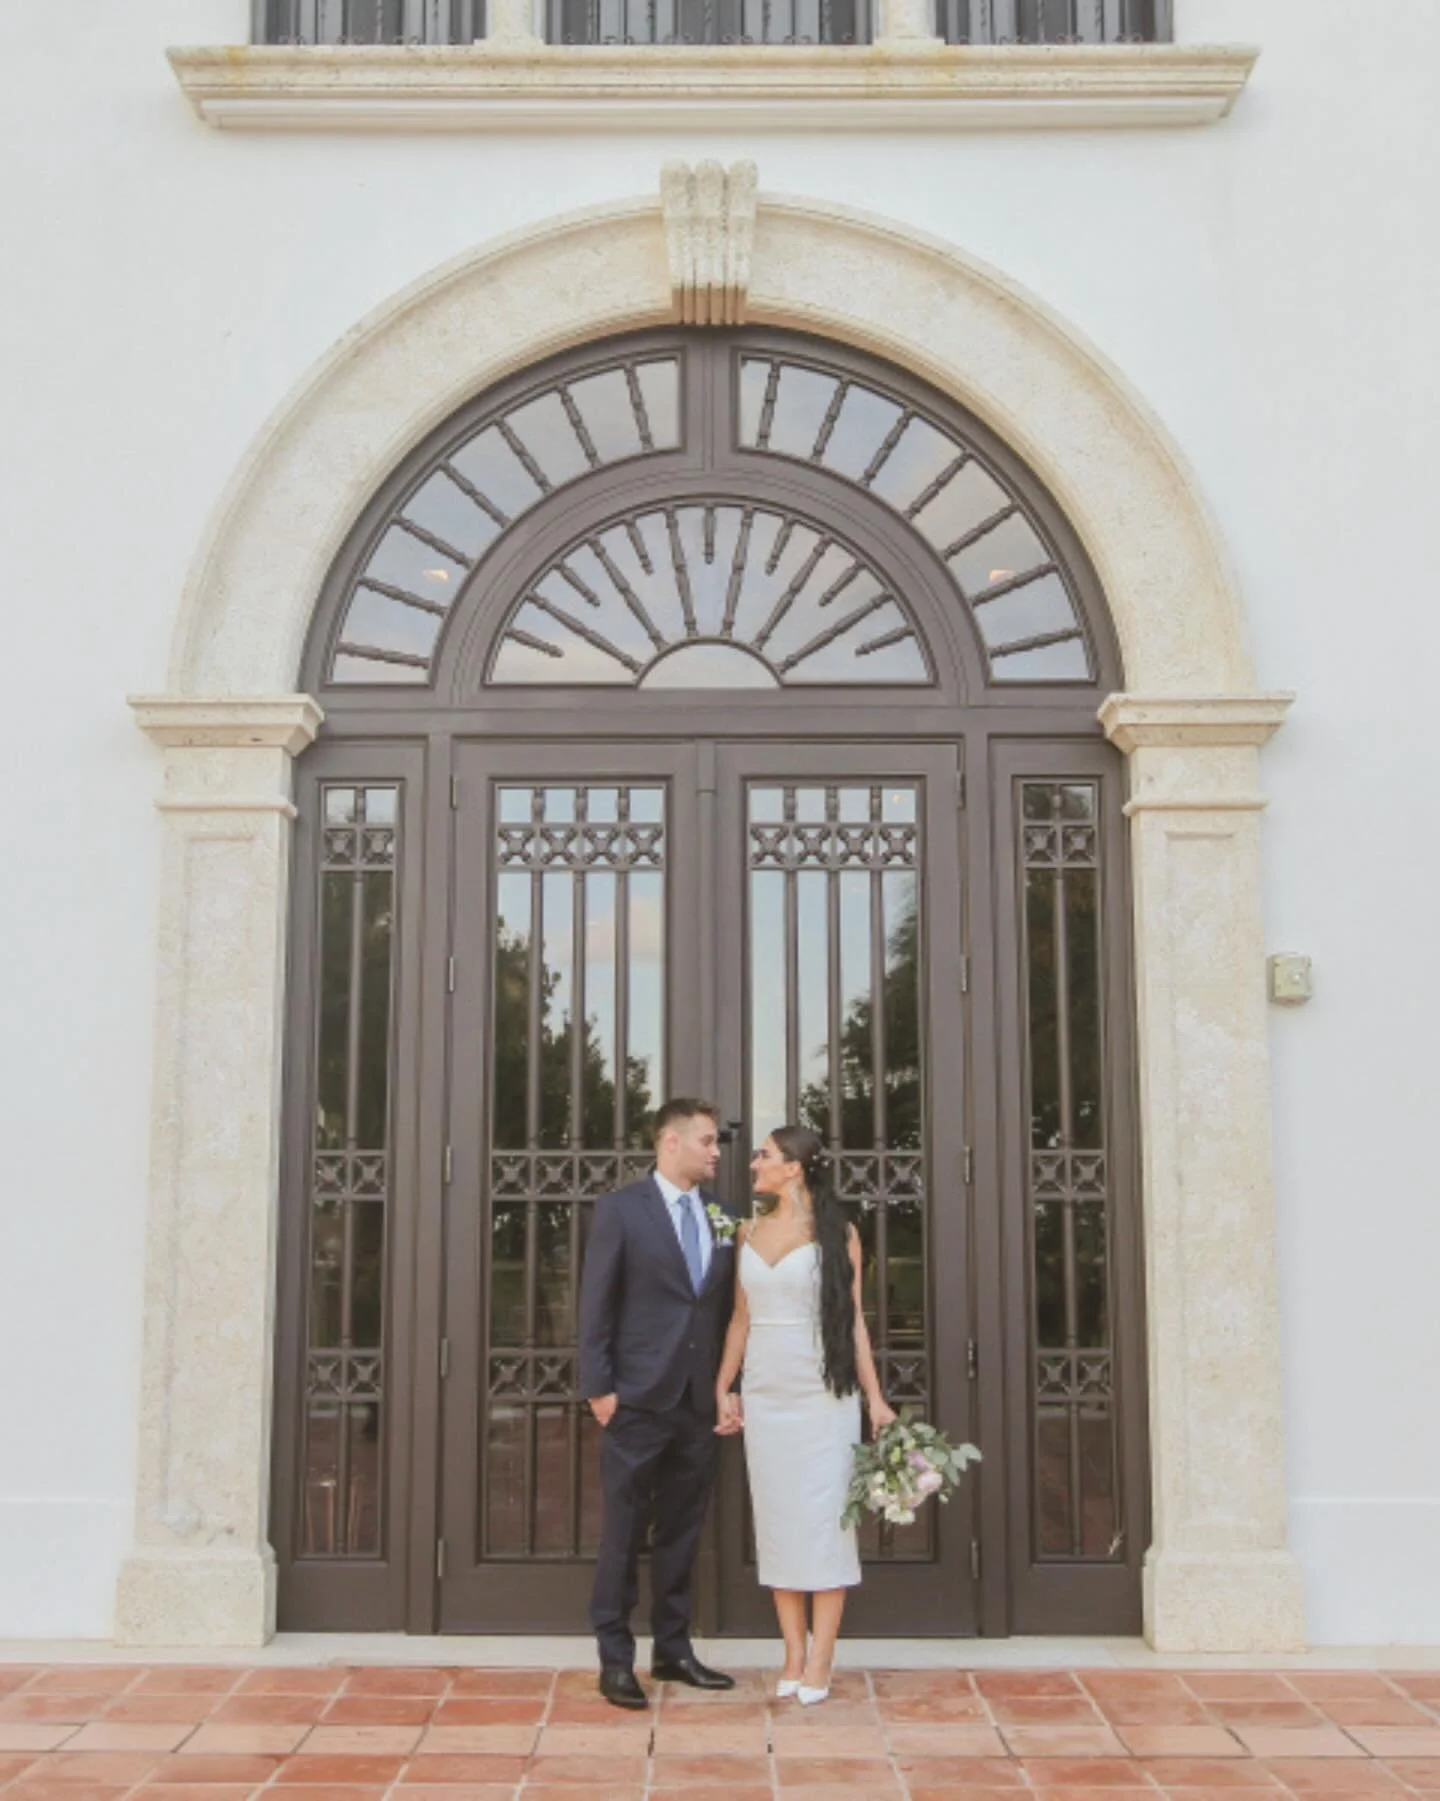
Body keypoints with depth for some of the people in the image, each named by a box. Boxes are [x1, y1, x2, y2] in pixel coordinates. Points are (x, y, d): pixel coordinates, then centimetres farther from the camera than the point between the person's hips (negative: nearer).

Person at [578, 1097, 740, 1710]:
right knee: (623, 1533, 3)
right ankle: (615, 1659, 12)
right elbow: (595, 1305, -7)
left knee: (682, 1532, 13)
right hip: (639, 1400, -5)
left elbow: (725, 1308, 11)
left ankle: (673, 1649, 24)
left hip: (700, 1404, 5)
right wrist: (598, 1386, -10)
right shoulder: (621, 1209, -6)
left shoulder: (720, 1217, 9)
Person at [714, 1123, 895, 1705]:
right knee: (777, 1522, 6)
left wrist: (874, 1397, -7)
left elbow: (853, 1318, -3)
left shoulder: (837, 1232, -3)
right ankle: (793, 1655, 14)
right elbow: (741, 1318, 13)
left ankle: (819, 1662, 4)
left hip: (823, 1394, -4)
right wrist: (723, 1387, 9)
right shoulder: (750, 1232, 9)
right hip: (765, 1394, 4)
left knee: (823, 1520, -1)